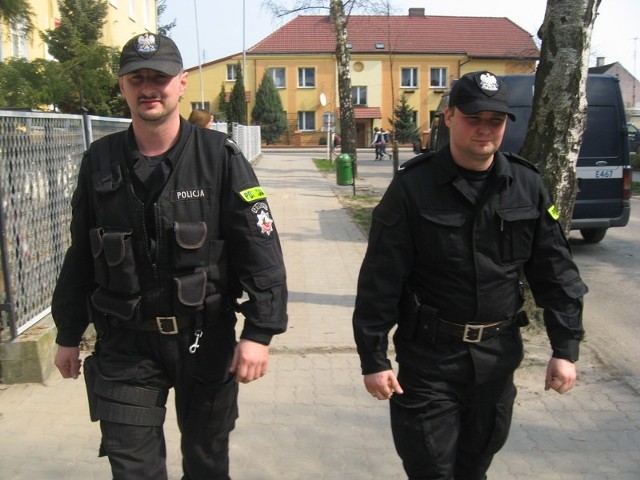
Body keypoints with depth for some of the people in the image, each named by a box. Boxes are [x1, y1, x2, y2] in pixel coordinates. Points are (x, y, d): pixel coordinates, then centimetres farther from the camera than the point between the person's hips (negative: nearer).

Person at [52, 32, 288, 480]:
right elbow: (81, 254, 10)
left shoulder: (219, 157, -8)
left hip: (206, 338, -1)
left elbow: (260, 250, -11)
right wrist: (69, 334, 13)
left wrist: (260, 332, -18)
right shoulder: (100, 161, 2)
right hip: (125, 344, 2)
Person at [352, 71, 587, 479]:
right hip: (429, 354, -4)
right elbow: (380, 280, -11)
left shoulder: (527, 185, 0)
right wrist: (373, 358, -11)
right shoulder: (413, 187, -11)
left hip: (498, 353, 4)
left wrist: (566, 348, 0)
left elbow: (556, 272, 4)